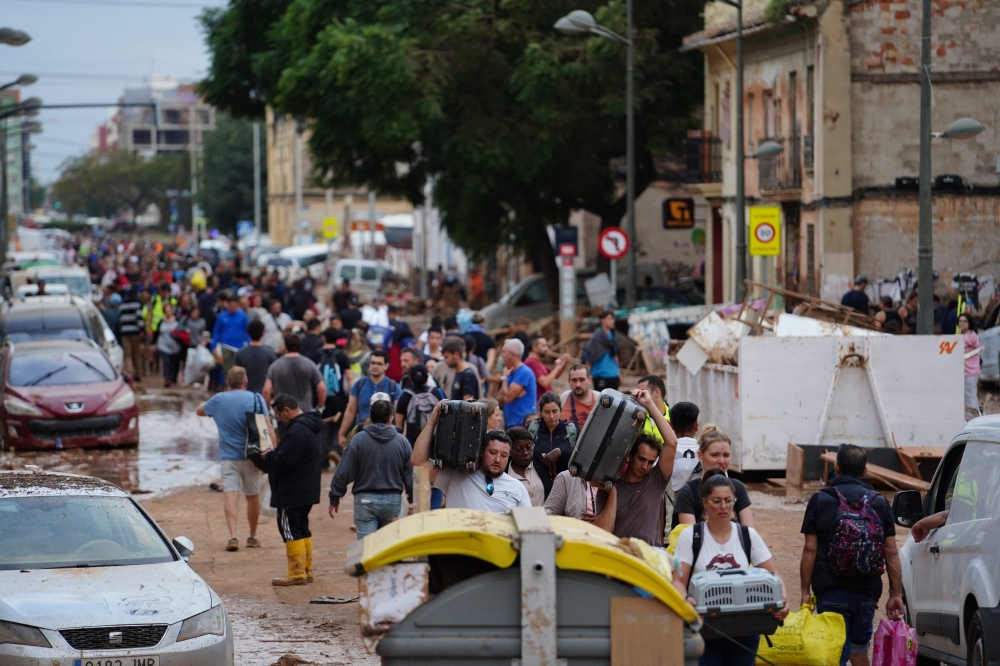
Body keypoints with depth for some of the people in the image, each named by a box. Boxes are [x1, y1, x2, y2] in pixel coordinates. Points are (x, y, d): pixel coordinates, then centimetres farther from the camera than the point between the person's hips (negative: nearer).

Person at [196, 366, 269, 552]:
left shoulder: (218, 400, 2)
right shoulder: (256, 399, -2)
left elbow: (199, 411, 21)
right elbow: (267, 428, -9)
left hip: (228, 457, 0)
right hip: (250, 456, 0)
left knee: (230, 495, -6)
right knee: (253, 496, 14)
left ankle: (233, 536, -21)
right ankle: (253, 537, 25)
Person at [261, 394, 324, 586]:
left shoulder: (296, 431, -23)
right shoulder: (312, 427, 11)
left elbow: (283, 461, -27)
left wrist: (268, 456, -7)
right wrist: (274, 454, 11)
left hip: (291, 494, -10)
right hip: (308, 489, 10)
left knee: (290, 530, -4)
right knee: (302, 529, 16)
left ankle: (297, 573, -2)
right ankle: (306, 570, 22)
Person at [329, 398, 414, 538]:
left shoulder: (359, 439, -5)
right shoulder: (402, 441, 1)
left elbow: (343, 472, -5)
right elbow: (410, 475, 5)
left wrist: (334, 498, 4)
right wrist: (413, 500, 16)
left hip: (365, 500, -3)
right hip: (393, 500, 3)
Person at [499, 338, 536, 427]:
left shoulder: (524, 372, -14)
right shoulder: (512, 372, 16)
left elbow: (508, 397, -19)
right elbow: (501, 399, 17)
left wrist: (504, 377, -5)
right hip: (511, 423, 10)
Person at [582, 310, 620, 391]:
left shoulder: (613, 336, 9)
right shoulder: (597, 336, -13)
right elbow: (588, 355, -11)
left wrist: (618, 371, 20)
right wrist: (588, 373, -12)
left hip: (613, 375, 7)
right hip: (601, 375, -7)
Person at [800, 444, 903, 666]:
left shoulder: (820, 500, -2)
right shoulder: (879, 503, 5)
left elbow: (810, 549, -6)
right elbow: (891, 552, 3)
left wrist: (805, 591, -2)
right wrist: (896, 594, 7)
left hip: (831, 592, -3)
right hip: (867, 593, 3)